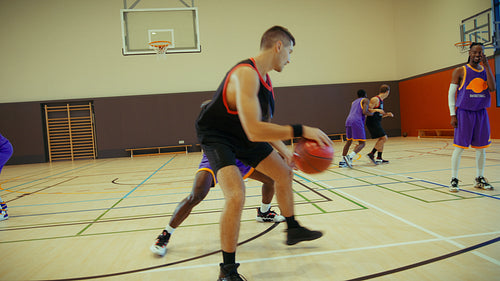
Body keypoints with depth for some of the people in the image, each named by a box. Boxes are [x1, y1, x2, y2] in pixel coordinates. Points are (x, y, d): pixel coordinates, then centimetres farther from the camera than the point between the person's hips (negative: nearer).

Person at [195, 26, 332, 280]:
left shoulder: (263, 78, 2)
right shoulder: (246, 74, -30)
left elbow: (263, 124, 11)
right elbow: (254, 131, -39)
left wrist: (283, 151, 5)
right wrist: (300, 131, -35)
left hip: (246, 138, 10)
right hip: (217, 137, -10)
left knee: (284, 173, 15)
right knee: (236, 195, -28)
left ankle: (293, 230, 37)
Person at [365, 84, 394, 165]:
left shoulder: (381, 101, 19)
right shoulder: (375, 99, -12)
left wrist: (387, 114, 14)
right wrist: (377, 110, -28)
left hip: (376, 123, 10)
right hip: (372, 122, -10)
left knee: (381, 139, 11)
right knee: (384, 138, -13)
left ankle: (379, 158, 16)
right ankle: (371, 154, -11)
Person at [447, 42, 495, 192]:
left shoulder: (485, 70, 10)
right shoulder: (460, 71, -1)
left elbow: (492, 88, -6)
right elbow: (451, 93, -2)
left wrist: (486, 66, -10)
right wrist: (453, 115, -9)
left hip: (481, 113, 4)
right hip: (464, 113, -4)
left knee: (481, 147, 8)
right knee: (459, 147, -5)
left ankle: (479, 179, 20)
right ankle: (454, 179, 3)